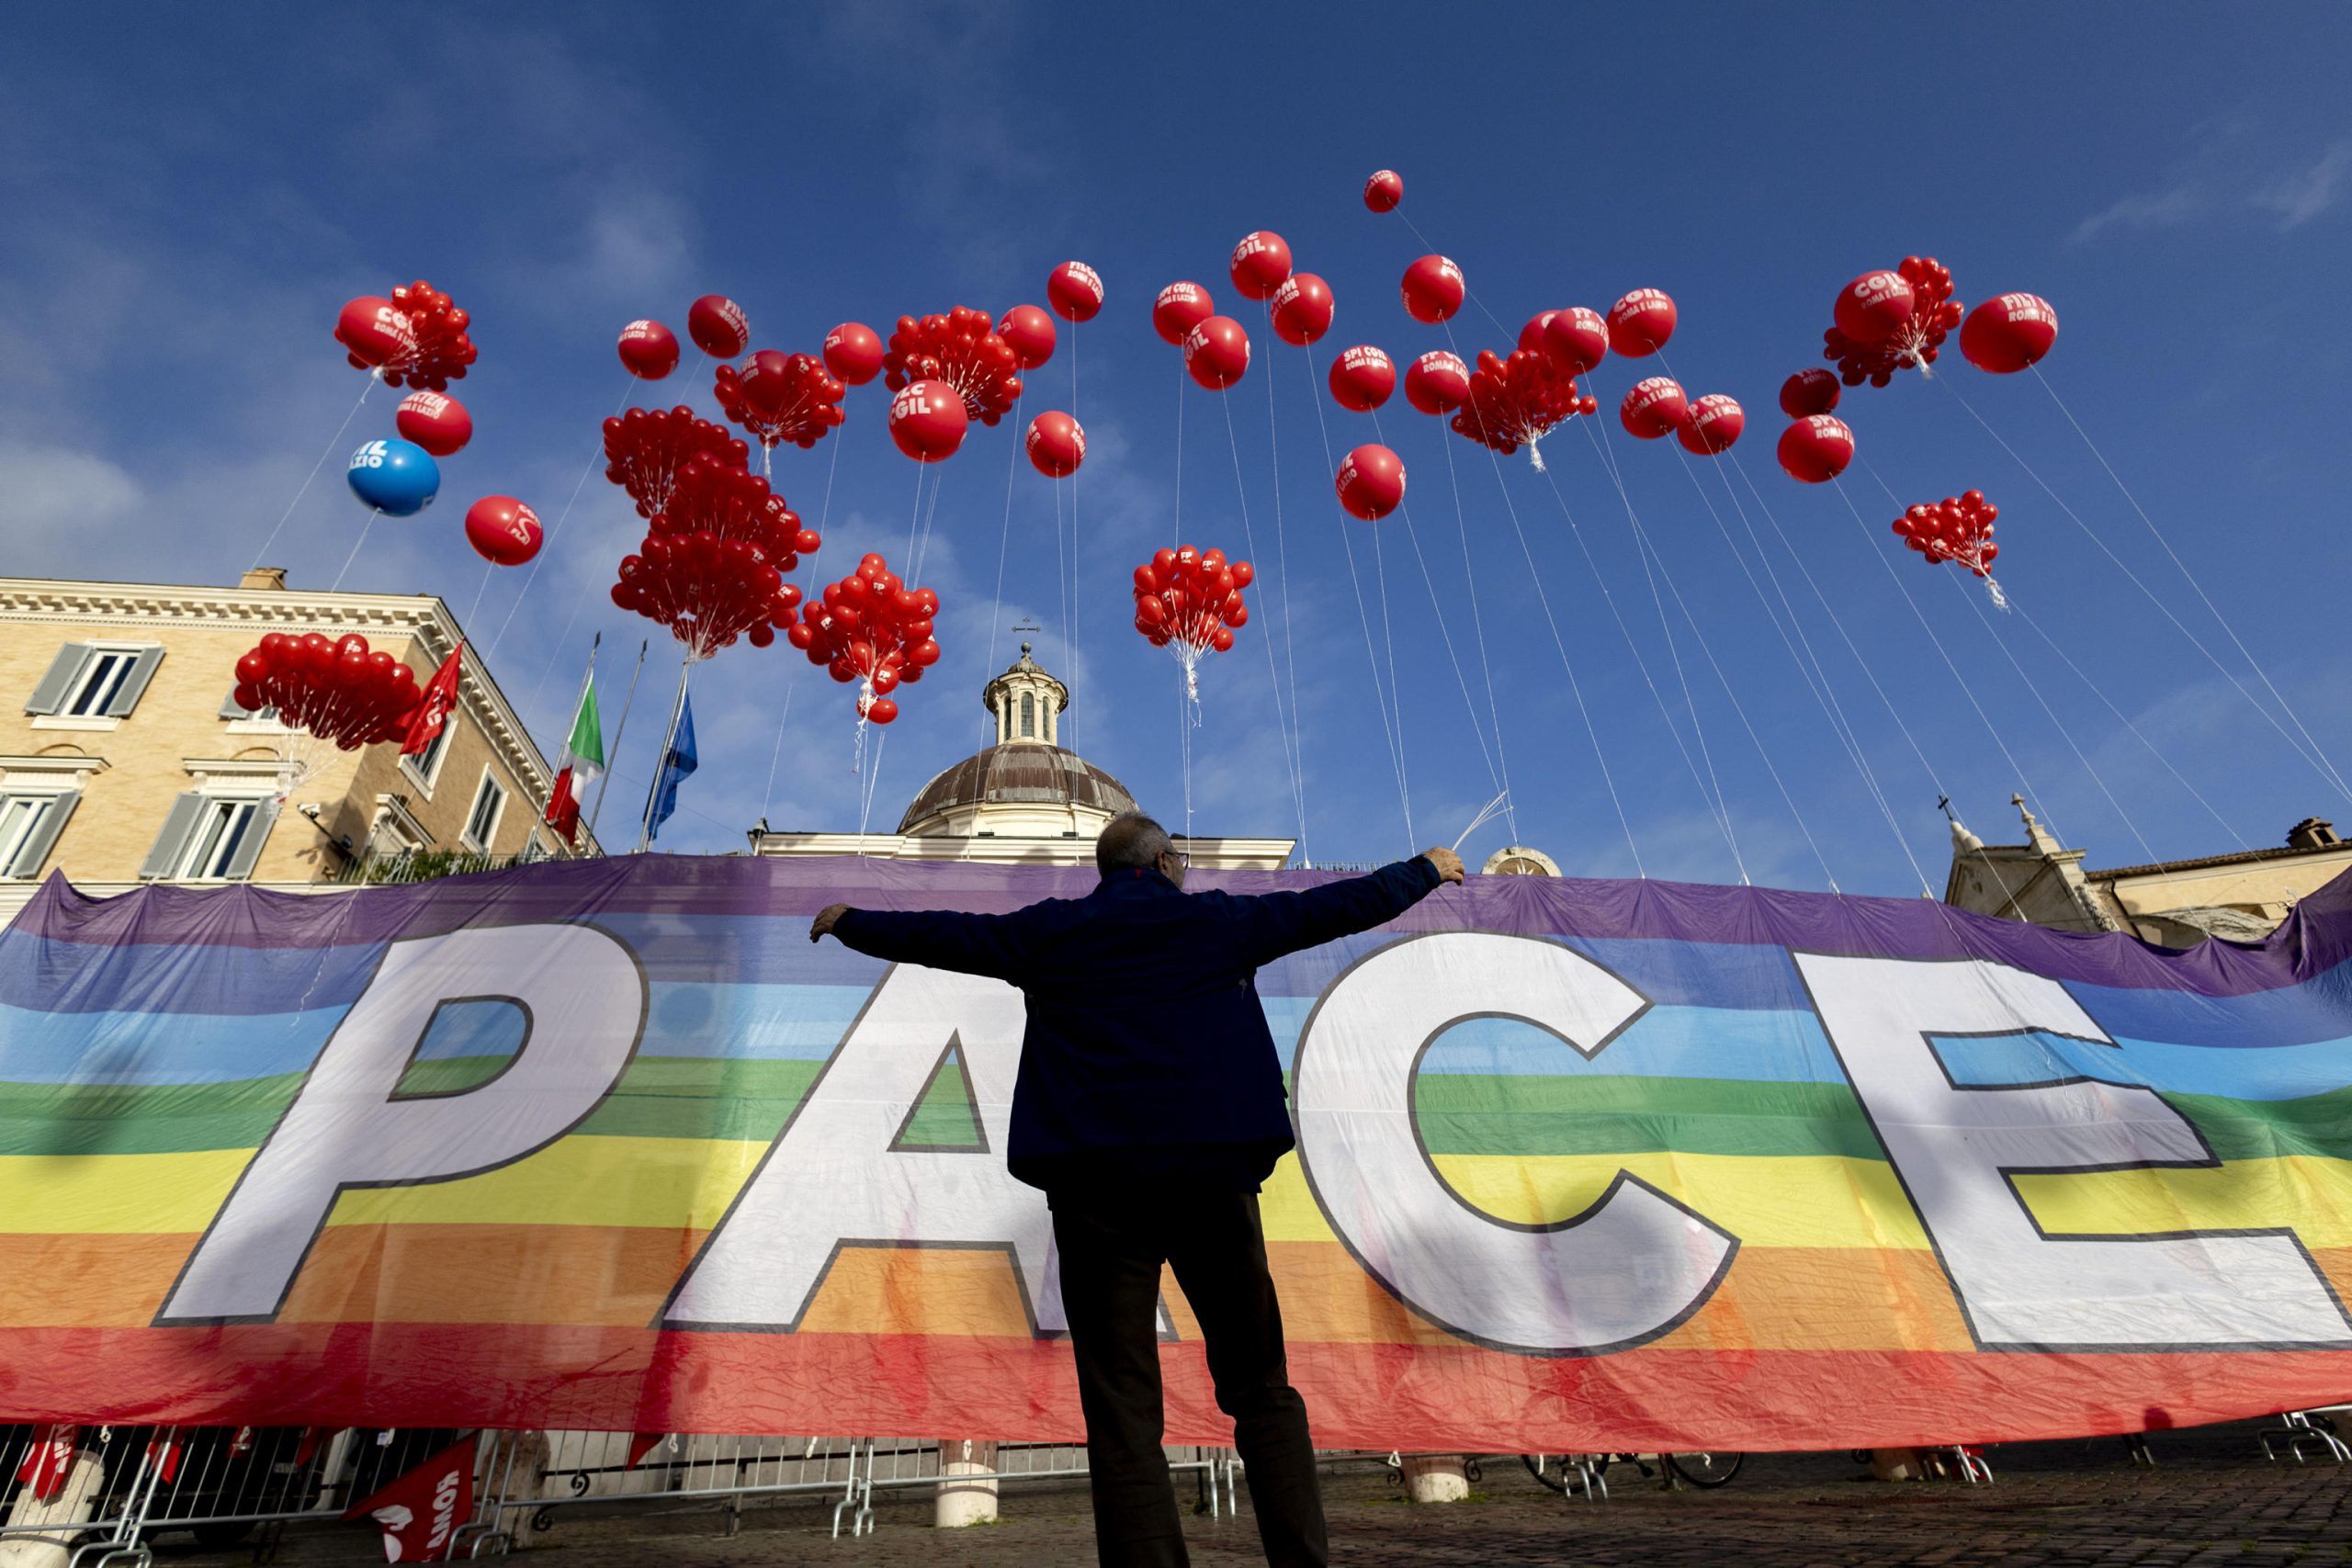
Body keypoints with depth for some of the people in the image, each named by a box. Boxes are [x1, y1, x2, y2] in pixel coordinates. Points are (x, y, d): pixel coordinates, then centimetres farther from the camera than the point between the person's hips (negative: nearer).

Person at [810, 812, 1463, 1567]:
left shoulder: (1048, 932, 8)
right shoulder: (1220, 921, 7)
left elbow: (940, 934, 18)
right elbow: (1337, 905, 13)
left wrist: (851, 923, 35)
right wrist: (1425, 872, 29)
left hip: (1095, 1184, 1)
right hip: (1211, 1172, 0)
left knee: (1123, 1413, 7)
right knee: (1262, 1391, 14)